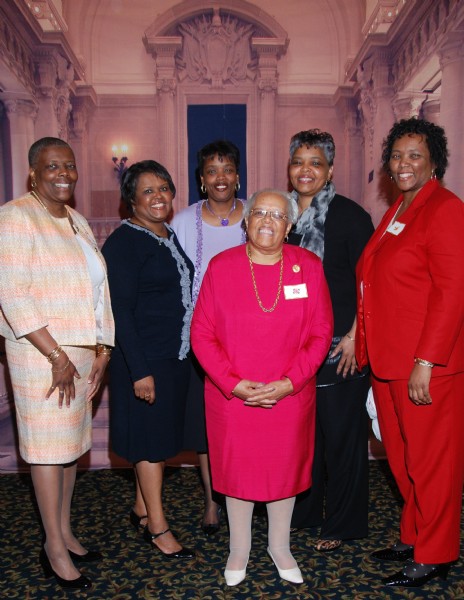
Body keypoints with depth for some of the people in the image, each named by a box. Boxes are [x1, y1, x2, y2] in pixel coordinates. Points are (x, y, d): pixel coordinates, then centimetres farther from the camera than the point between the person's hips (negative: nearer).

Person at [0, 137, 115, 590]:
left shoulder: (77, 221, 14)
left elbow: (98, 288, 14)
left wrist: (102, 350, 7)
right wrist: (57, 356, -17)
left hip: (81, 353, 7)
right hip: (41, 353, -7)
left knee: (72, 441, 14)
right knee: (48, 445, 1)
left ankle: (64, 532, 30)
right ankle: (55, 549, 15)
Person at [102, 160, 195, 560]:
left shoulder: (171, 237, 11)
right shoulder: (123, 243, -13)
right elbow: (121, 310, -17)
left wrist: (188, 351, 13)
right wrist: (139, 370, -20)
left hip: (176, 355, 8)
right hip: (145, 358, -8)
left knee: (161, 436, 16)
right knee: (150, 438, 3)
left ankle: (142, 508, 33)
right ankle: (157, 527, 17)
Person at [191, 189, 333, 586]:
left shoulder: (308, 266, -3)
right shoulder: (220, 267, -4)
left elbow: (321, 333, -4)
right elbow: (201, 334, -6)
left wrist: (290, 382, -14)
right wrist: (233, 384, -14)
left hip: (290, 396, 1)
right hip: (232, 397, 0)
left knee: (286, 465, 14)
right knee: (236, 466, 12)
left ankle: (280, 546, 38)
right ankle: (239, 548, 36)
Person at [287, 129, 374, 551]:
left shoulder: (350, 215, -6)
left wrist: (355, 335, -14)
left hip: (340, 346, -5)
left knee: (341, 435, 5)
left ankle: (341, 525, 22)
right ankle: (302, 512, 32)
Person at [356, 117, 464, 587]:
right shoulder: (396, 212, 16)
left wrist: (425, 362, -21)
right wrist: (368, 347, 13)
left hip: (426, 365, -8)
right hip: (388, 362, 8)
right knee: (401, 455, 17)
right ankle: (412, 537, 35)